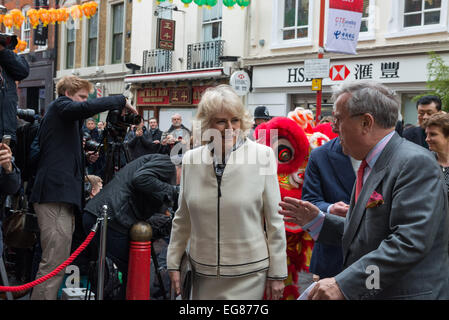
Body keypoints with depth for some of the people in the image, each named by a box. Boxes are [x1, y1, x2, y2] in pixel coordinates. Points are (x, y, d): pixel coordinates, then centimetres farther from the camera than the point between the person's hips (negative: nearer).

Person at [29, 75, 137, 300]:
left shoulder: (66, 118, 28)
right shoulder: (60, 105, 1)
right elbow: (87, 108, -20)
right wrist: (120, 101, -9)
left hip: (62, 195, 10)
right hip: (56, 193, -10)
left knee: (57, 262, 8)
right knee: (54, 264, -14)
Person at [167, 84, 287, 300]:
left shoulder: (262, 155, -8)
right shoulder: (191, 159, 0)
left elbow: (274, 220, -4)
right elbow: (182, 219, 11)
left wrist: (277, 274, -3)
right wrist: (173, 263, 11)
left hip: (248, 274, -3)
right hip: (203, 273, 3)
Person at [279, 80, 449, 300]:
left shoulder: (416, 163, -17)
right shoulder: (371, 165, 12)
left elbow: (409, 242, -26)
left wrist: (343, 284, -27)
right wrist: (315, 220, 6)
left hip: (406, 293, -8)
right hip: (364, 292, 8)